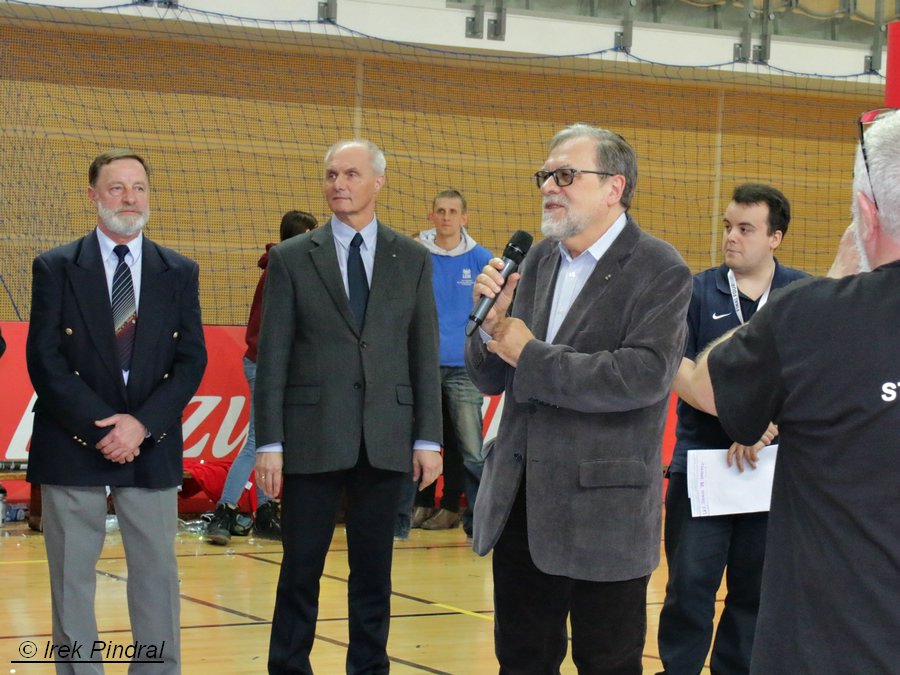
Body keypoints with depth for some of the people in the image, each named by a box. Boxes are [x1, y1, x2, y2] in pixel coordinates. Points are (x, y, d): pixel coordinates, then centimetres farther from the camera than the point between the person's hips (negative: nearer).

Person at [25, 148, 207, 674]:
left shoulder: (180, 272, 9)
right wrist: (100, 428, -13)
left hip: (152, 446, 2)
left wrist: (141, 424, -11)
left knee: (157, 571, 4)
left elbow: (192, 359, 2)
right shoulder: (55, 268, 2)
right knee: (72, 576, 2)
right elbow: (45, 360, -5)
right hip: (73, 447, -2)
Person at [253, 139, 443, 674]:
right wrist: (270, 443, -6)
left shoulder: (412, 258, 7)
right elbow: (273, 357, -1)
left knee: (374, 571, 7)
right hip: (313, 436, -1)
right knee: (301, 569, 3)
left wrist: (428, 437, 1)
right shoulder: (291, 258, 2)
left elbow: (425, 354, 6)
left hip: (386, 439, 2)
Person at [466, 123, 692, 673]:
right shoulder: (540, 260, 9)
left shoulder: (660, 271, -9)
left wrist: (530, 354, -17)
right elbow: (492, 379, 11)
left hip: (602, 516, -6)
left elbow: (644, 375, -24)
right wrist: (492, 324, -10)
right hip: (520, 507, 6)